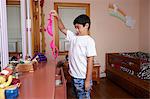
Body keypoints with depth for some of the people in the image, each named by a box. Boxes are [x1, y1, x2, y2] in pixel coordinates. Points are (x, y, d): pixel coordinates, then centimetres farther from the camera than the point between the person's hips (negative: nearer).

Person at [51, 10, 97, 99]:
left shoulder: (89, 41, -14)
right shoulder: (74, 37, 6)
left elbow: (90, 61, -17)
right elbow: (63, 29, 17)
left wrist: (88, 80, -18)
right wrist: (58, 17, 2)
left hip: (83, 78, -7)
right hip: (74, 76, 7)